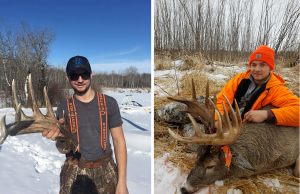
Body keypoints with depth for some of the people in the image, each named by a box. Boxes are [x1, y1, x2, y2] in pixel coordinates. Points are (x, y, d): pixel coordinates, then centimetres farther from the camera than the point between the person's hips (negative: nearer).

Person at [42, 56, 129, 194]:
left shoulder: (109, 103, -7)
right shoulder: (63, 108, -2)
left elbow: (119, 141, -6)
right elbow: (62, 149, -5)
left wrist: (122, 182, -10)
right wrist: (59, 137, -29)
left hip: (105, 172, 0)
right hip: (74, 173, 1)